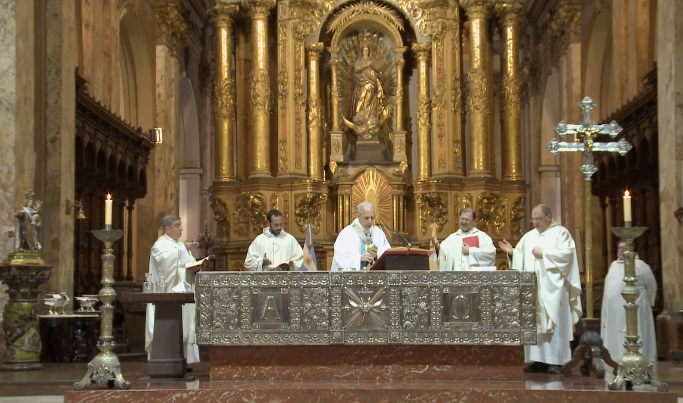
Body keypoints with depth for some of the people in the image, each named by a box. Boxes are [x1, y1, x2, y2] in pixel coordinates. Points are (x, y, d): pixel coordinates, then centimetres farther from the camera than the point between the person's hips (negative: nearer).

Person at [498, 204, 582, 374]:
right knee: (533, 323, 2)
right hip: (532, 287, 6)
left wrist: (543, 253, -13)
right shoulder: (529, 236, 18)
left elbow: (567, 253, -13)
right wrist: (512, 252, -6)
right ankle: (538, 359, 4)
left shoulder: (561, 233, 1)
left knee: (554, 322, -7)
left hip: (552, 287, -6)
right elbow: (521, 257, 13)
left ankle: (555, 360, -7)